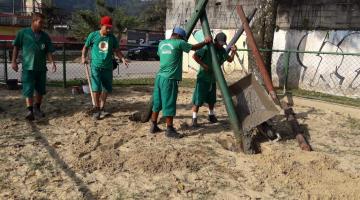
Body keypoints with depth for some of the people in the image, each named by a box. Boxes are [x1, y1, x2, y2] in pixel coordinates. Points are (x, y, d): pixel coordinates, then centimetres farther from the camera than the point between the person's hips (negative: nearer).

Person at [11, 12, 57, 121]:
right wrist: (14, 61, 0)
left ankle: (37, 108, 27)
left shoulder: (45, 36, 7)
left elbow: (48, 51, 6)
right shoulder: (23, 33, 0)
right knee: (28, 90, -7)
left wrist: (52, 62, -9)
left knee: (40, 90, 10)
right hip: (28, 67, -3)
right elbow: (16, 47, 5)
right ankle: (30, 111, -5)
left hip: (41, 67, 3)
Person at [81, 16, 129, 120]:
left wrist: (123, 59, -6)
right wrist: (83, 57, -5)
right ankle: (97, 109, 7)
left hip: (108, 67, 3)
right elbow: (86, 47, 10)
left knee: (106, 89, 8)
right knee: (96, 88, -10)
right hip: (96, 66, -3)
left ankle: (102, 108, 24)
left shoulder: (112, 38, 5)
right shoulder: (93, 35, -1)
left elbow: (117, 51, 10)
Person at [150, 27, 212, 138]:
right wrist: (205, 42, 19)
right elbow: (195, 47, 4)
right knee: (169, 104, -2)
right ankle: (169, 130, 5)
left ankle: (154, 126, 22)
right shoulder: (179, 43, -5)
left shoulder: (162, 43, 13)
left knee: (157, 103, 14)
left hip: (160, 77, 8)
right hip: (170, 79, -7)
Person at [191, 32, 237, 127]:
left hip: (212, 78, 7)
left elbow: (230, 60, 15)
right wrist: (203, 65, -22)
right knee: (198, 99, -7)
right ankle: (194, 119, 0)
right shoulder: (207, 48, -15)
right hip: (203, 78, -6)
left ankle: (211, 115, 36)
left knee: (212, 99, 17)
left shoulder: (222, 50, 6)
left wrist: (233, 52, -4)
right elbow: (194, 56, -18)